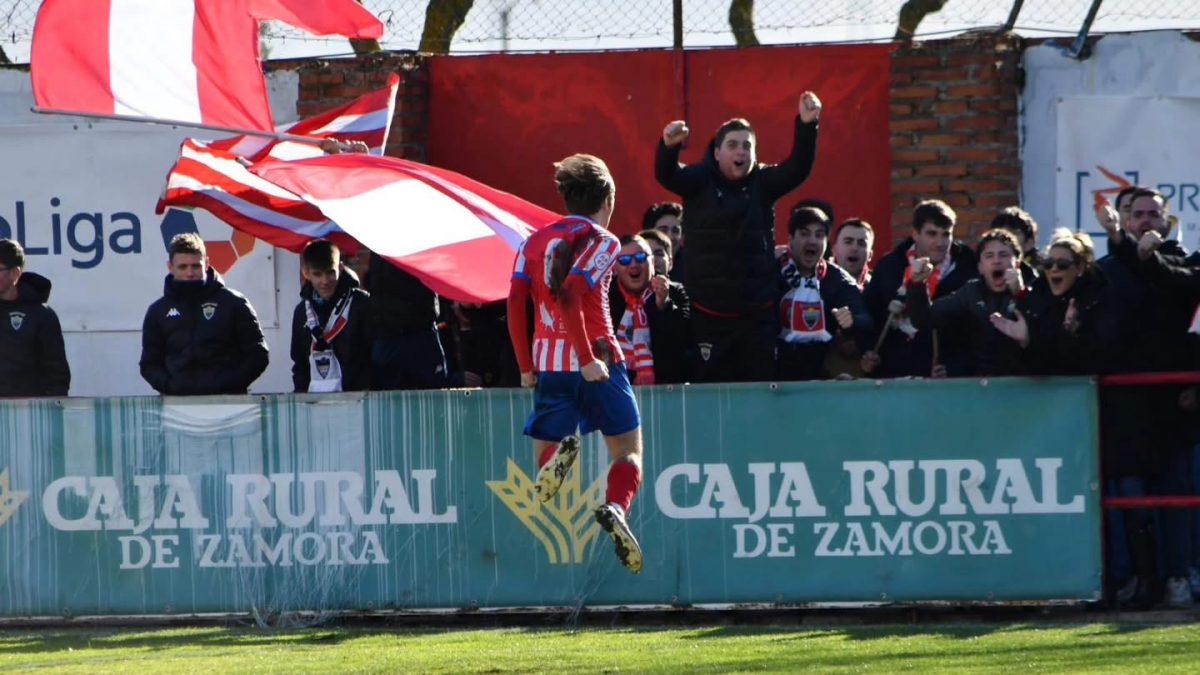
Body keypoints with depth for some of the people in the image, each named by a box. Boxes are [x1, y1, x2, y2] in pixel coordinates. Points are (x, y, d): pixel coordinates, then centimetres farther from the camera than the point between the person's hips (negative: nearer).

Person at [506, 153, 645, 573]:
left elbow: (515, 301, 3)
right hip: (594, 362, -4)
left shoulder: (535, 241, 13)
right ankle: (616, 508, -24)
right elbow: (567, 295, -17)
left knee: (543, 448, 12)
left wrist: (526, 367, 8)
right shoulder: (601, 241, -3)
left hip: (547, 363, 4)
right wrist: (589, 359, -17)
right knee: (628, 450, 6)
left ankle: (556, 459, -26)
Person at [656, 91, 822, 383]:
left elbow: (797, 169, -9)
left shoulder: (762, 182, 6)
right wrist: (669, 147, -41)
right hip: (709, 315, -2)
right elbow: (666, 174, -17)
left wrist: (807, 127, -26)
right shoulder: (700, 181, 0)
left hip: (758, 313, 2)